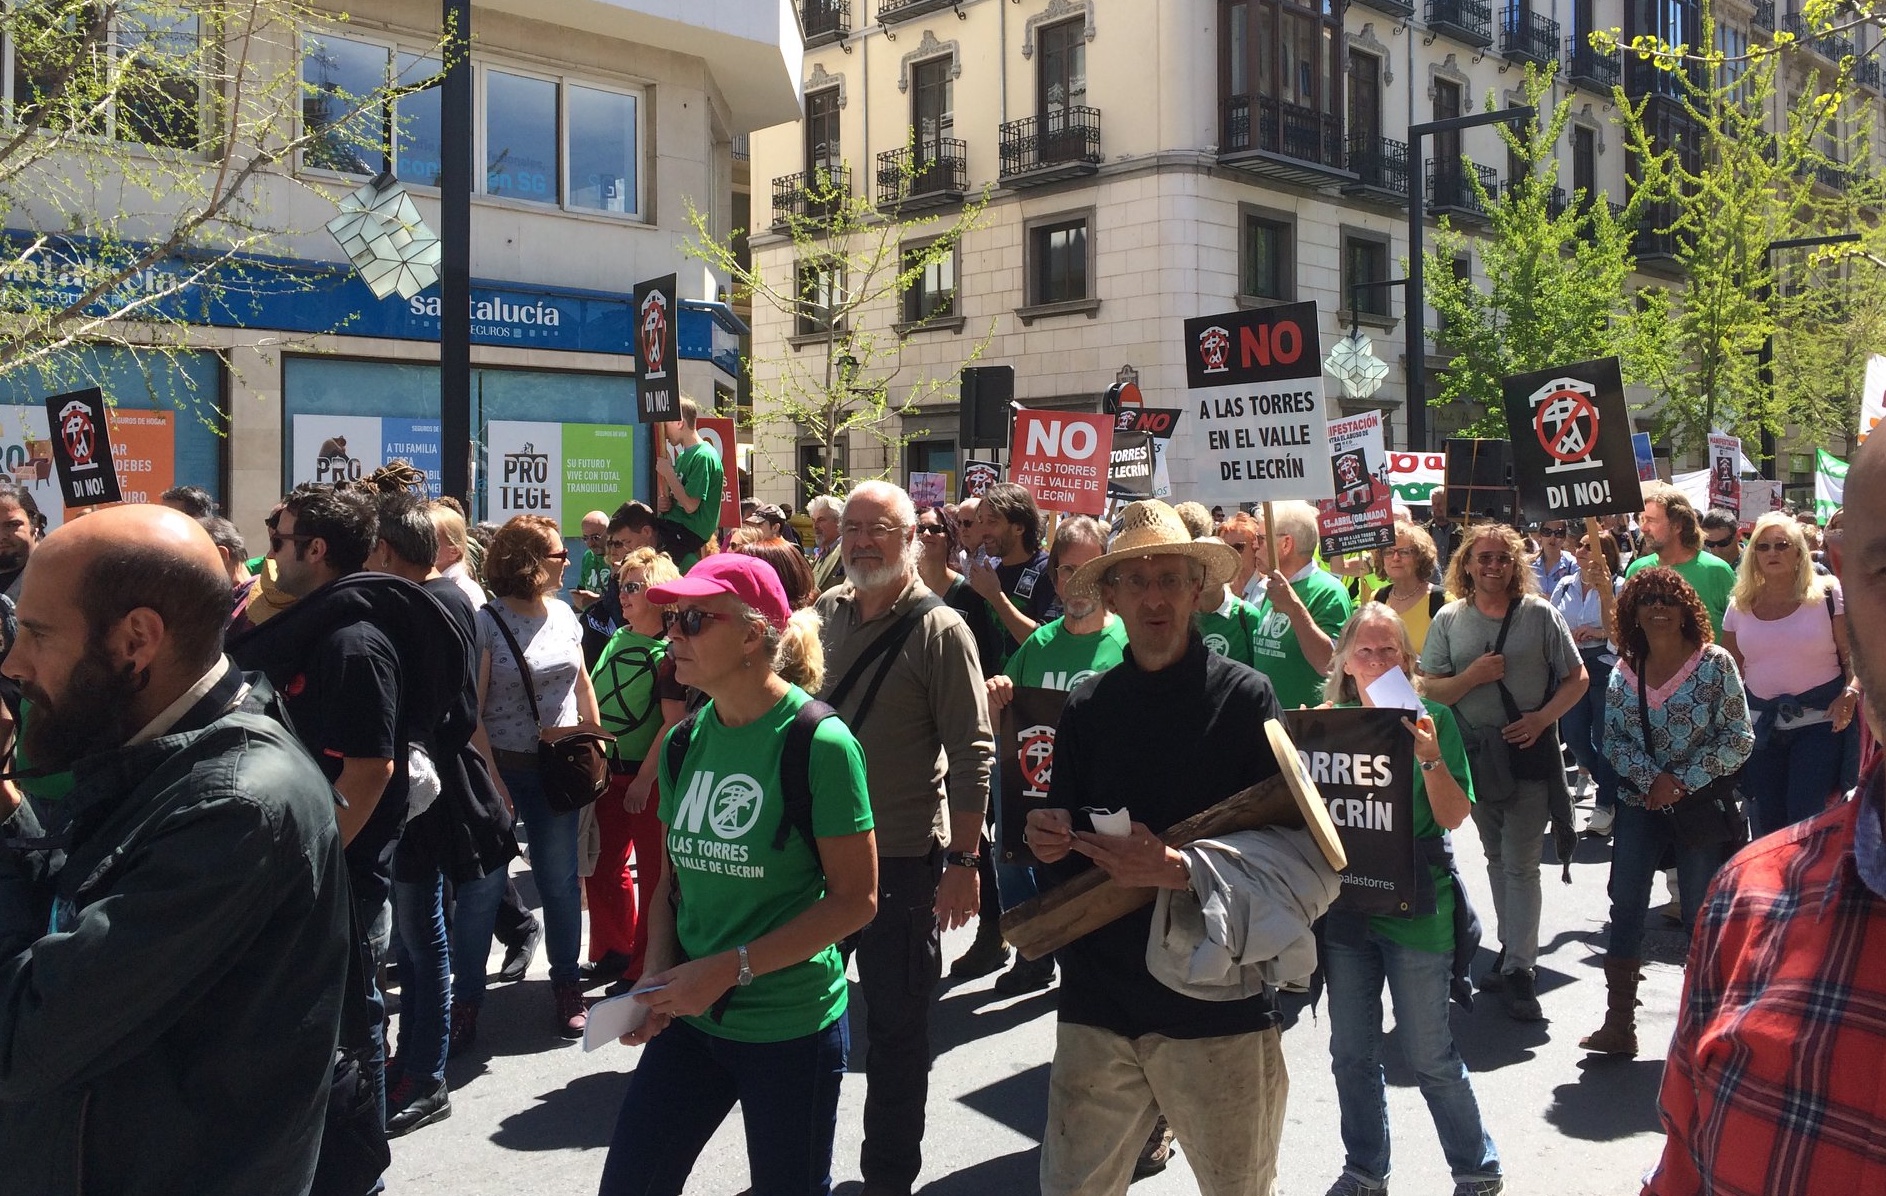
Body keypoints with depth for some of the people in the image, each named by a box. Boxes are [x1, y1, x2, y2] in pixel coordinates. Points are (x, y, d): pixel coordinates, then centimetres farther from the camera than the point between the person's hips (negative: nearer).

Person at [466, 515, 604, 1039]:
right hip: (502, 767, -4)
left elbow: (582, 683, 16)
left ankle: (567, 986, 24)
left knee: (560, 880, 10)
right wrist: (492, 780, -16)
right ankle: (466, 996, 15)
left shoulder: (563, 614, 4)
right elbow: (471, 711, -12)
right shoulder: (485, 623, -11)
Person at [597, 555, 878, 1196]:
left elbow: (856, 898, -15)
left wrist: (731, 969, -18)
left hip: (790, 1028, -5)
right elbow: (674, 878, 11)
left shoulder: (819, 742, -16)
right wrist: (658, 975, -5)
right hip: (689, 1019, 5)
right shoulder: (686, 741, 3)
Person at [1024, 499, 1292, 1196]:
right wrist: (1047, 838, -7)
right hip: (1098, 1004, 3)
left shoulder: (1245, 696, -6)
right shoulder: (1087, 706, 6)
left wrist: (1176, 869, -21)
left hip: (1219, 1004, -3)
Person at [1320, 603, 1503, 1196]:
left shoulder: (1433, 718, -5)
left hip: (1416, 904, -4)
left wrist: (1430, 757, -25)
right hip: (1344, 900, 4)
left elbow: (1453, 816, -11)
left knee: (1429, 1055, 3)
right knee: (1351, 1052, 13)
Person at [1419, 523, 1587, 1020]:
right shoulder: (1449, 619, 3)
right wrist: (1473, 676, -17)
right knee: (1496, 858, 16)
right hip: (1474, 752, 3)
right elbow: (1430, 690, 1)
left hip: (1528, 751, -3)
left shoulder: (1540, 614, -2)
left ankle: (1519, 969, 2)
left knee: (1521, 864, -3)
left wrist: (1543, 717, -15)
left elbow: (1577, 678, 0)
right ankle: (1512, 947, 30)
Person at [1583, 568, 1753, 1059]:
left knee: (1701, 916, 4)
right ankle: (1619, 1025, 11)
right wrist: (1652, 779, -14)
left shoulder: (1715, 663, -7)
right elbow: (1613, 738, 3)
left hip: (1702, 803, -3)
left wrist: (1682, 782, -14)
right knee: (1625, 910, 3)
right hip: (1639, 803, 4)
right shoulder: (1625, 671, 3)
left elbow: (1738, 739, -9)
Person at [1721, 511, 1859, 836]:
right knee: (1767, 818, 10)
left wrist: (1850, 692, -24)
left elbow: (1854, 657, -6)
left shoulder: (1828, 596, -5)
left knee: (1807, 815, -8)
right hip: (1761, 723, 4)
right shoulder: (1740, 605, 6)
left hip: (1819, 720, -4)